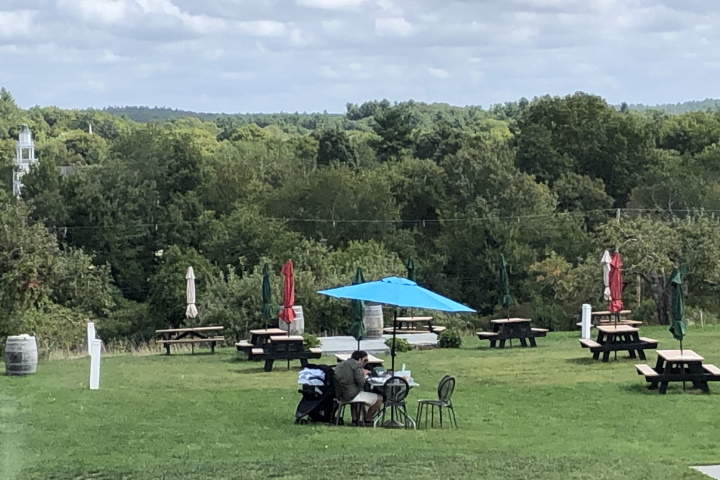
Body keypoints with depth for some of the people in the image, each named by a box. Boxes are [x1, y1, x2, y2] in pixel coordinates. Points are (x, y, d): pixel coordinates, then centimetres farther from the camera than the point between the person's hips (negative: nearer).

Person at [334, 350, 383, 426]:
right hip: (351, 396, -9)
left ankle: (355, 420, 31)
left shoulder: (340, 365, 15)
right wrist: (364, 374, 2)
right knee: (379, 399, 2)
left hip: (340, 396, 9)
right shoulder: (356, 366, -11)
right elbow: (361, 383, -18)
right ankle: (367, 421, 13)